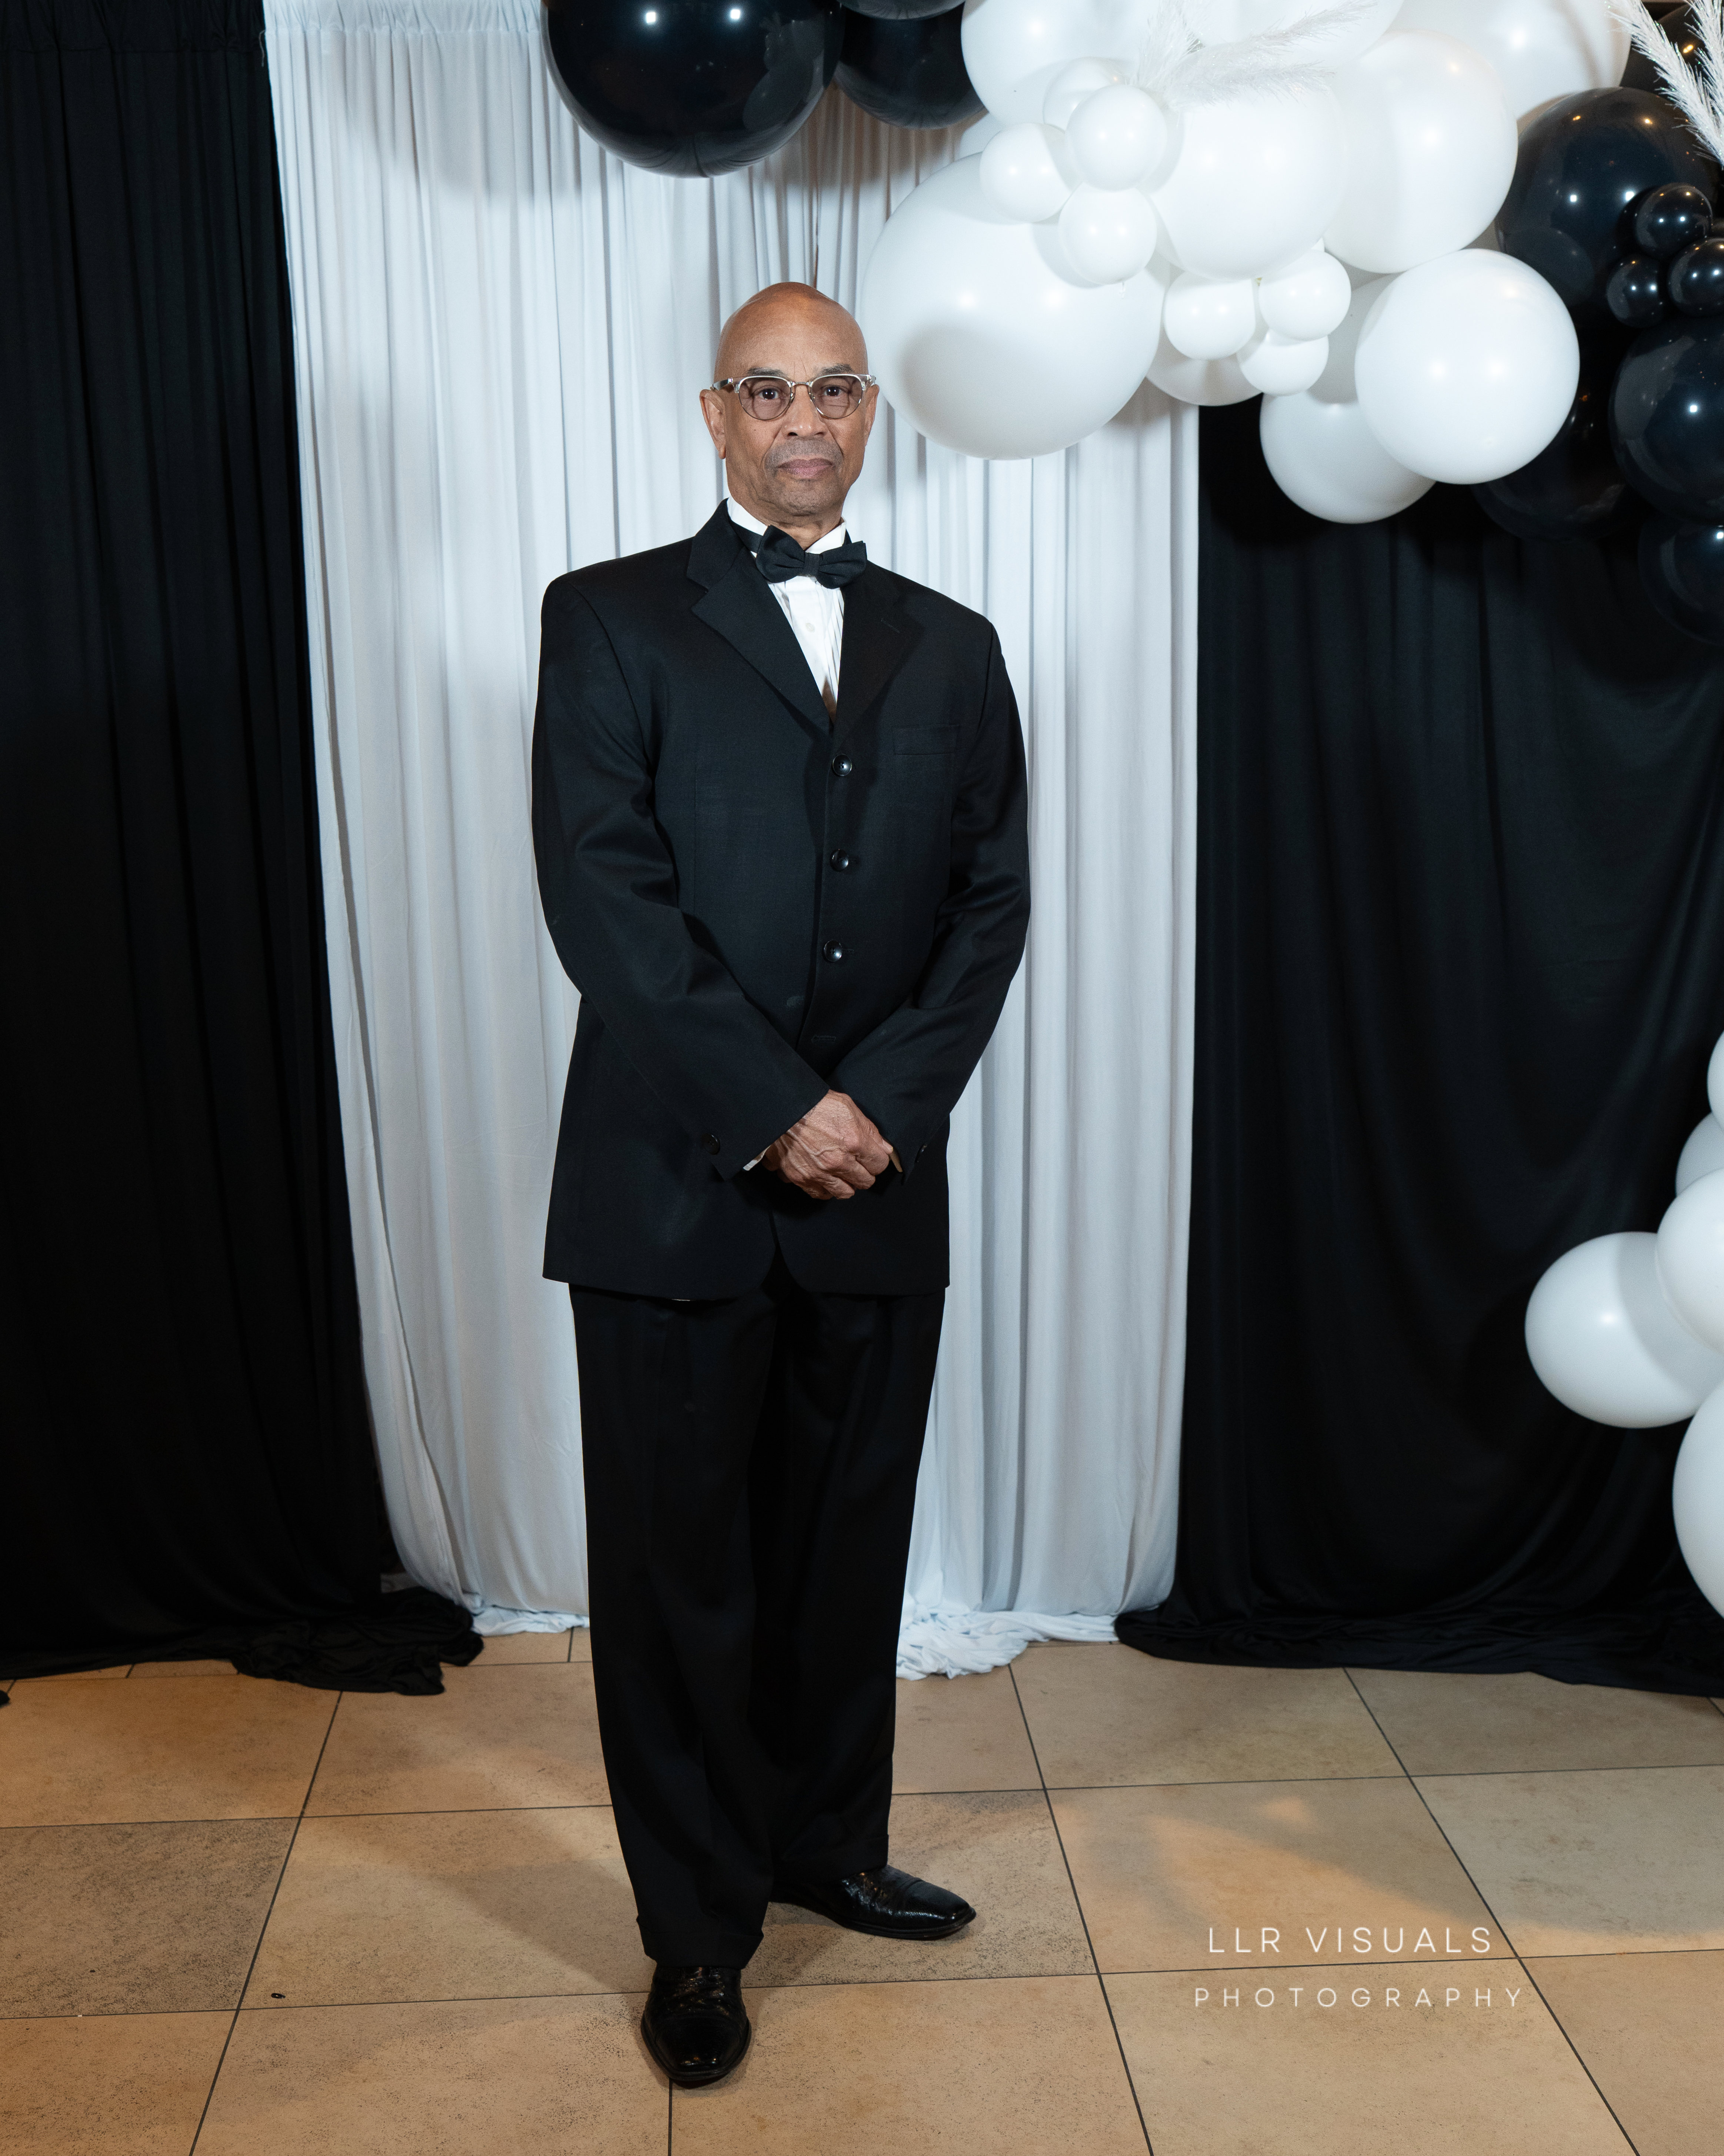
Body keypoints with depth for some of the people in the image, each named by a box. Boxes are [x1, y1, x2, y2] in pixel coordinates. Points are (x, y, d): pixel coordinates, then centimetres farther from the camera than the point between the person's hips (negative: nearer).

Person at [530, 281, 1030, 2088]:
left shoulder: (949, 649, 13)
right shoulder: (612, 619, 1)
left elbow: (991, 898, 6)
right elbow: (602, 890, -9)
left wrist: (886, 1099, -9)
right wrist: (775, 1110, -14)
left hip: (878, 1186, 4)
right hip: (673, 1184, -3)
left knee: (849, 1539, 15)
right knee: (678, 1563, 7)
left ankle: (827, 1842, 37)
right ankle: (699, 1925, 24)